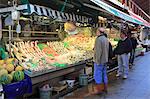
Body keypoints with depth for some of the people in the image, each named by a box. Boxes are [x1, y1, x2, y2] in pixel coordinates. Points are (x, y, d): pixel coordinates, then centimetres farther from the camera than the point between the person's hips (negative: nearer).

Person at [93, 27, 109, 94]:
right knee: (104, 74, 15)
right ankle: (105, 88, 23)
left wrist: (97, 61, -18)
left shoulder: (98, 39, -18)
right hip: (105, 60, 9)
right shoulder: (106, 39, 10)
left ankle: (99, 90, 5)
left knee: (97, 75, 0)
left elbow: (98, 51, -22)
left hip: (99, 61, -9)